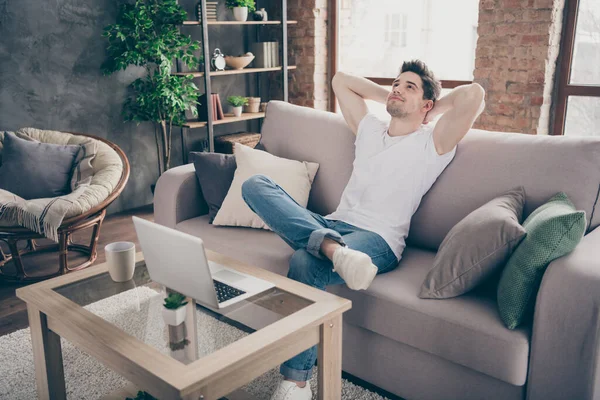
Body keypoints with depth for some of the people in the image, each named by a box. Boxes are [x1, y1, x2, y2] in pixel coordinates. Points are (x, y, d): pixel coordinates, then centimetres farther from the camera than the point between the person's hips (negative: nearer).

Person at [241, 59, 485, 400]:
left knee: (305, 263, -37)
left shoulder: (432, 144, 6)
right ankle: (332, 248, -36)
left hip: (378, 240, -6)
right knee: (255, 184, -12)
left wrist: (435, 108, 9)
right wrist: (389, 97, 30)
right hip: (331, 224, 7)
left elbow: (473, 94, -10)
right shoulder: (370, 129, 25)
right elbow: (341, 80, 36)